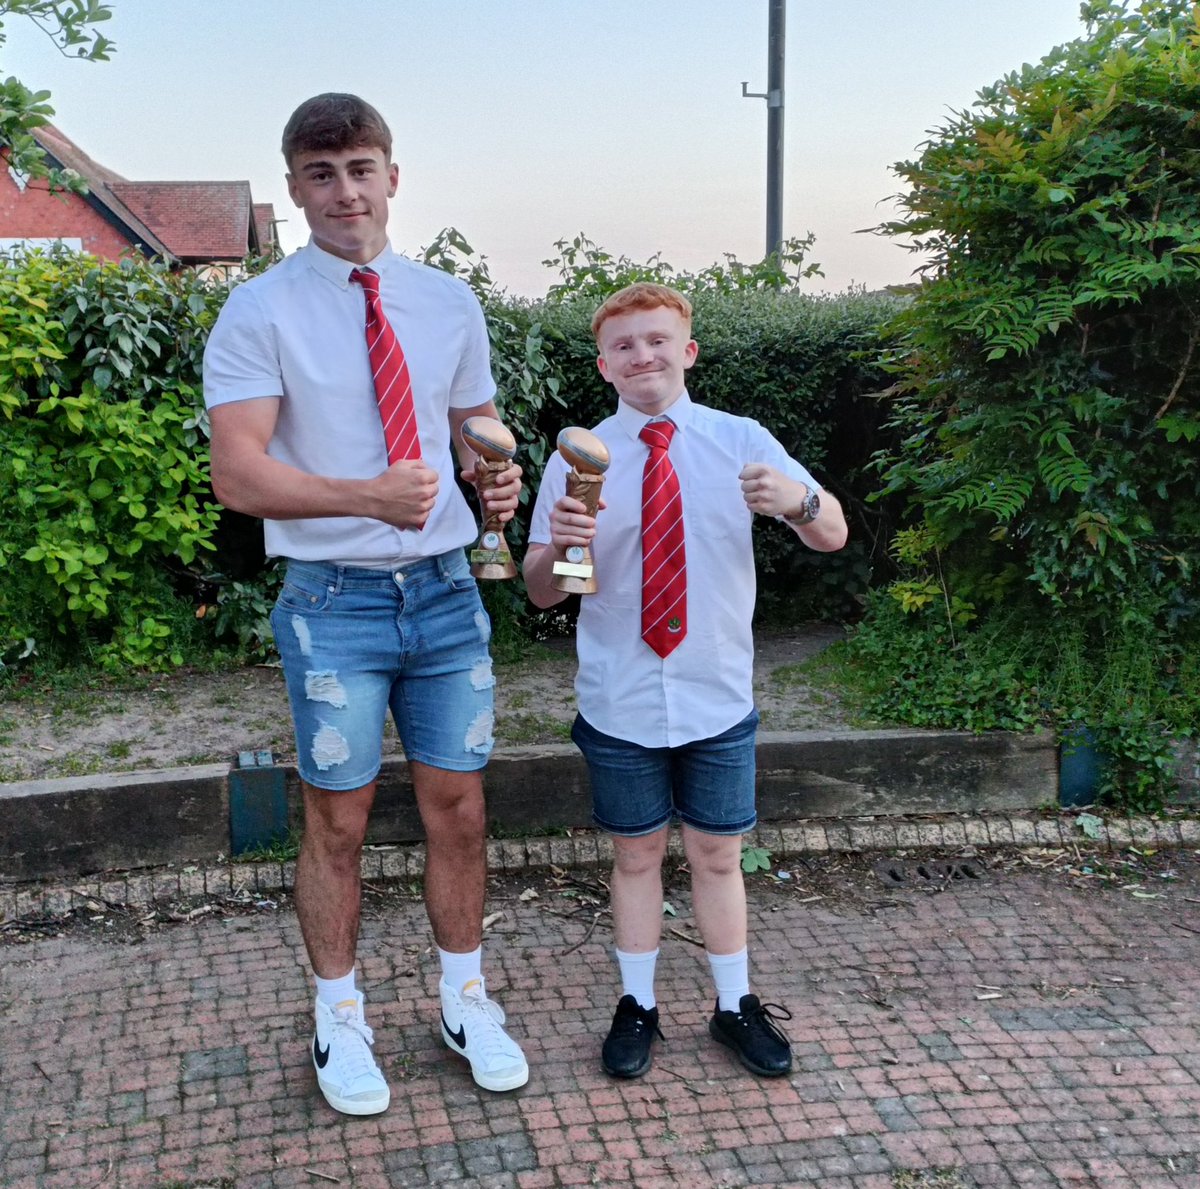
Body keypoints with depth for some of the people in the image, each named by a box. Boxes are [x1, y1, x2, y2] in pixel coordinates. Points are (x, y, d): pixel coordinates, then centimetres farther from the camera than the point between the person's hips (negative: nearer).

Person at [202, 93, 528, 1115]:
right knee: (338, 822, 9)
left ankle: (466, 1001, 32)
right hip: (334, 601, -3)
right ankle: (340, 1020, 29)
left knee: (458, 808, 12)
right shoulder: (260, 313, -7)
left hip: (446, 590, 4)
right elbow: (236, 473, -16)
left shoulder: (450, 304, 7)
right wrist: (368, 496, -29)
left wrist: (498, 478, -8)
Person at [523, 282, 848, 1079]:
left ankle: (736, 1006, 31)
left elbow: (834, 537, -7)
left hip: (719, 697, 0)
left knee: (717, 855, 14)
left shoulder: (740, 441, -4)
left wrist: (799, 500, -30)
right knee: (637, 854, 13)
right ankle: (638, 1007, 31)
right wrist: (557, 545, -26)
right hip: (621, 704, 0)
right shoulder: (579, 457, -4)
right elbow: (541, 591, -3)